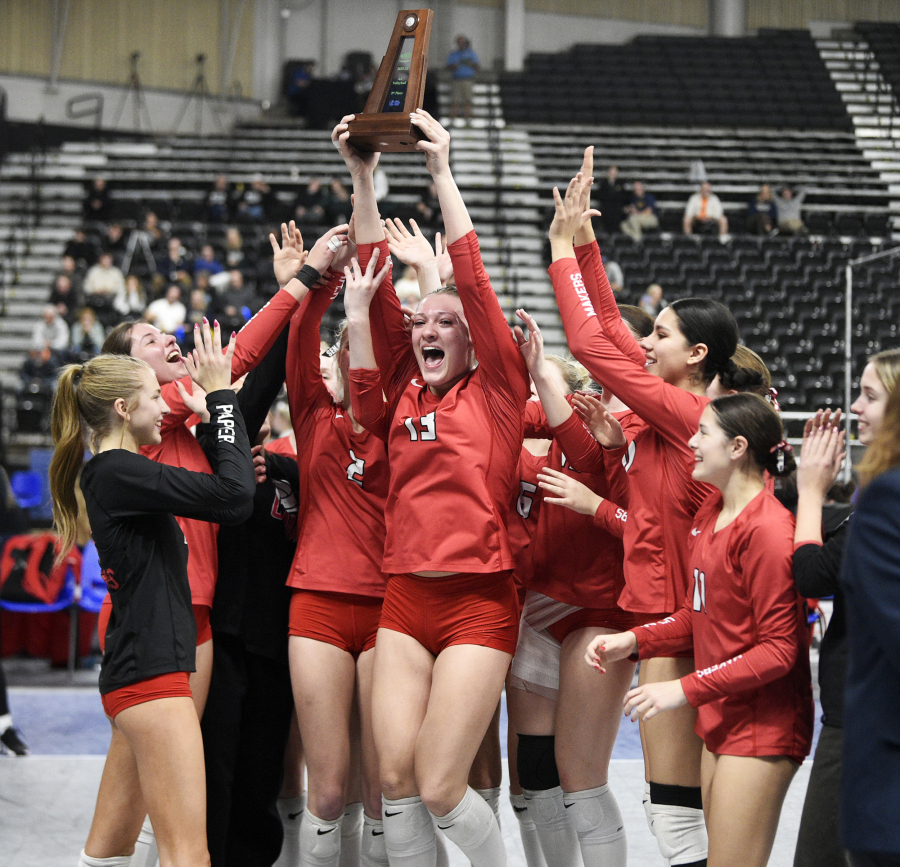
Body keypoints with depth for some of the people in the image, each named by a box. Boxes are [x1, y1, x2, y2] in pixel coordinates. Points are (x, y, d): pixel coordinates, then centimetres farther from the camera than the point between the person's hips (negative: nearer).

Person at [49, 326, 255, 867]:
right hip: (151, 669, -10)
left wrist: (220, 394, 14)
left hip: (135, 669, 10)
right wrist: (220, 394, -12)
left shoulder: (107, 473, 17)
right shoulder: (119, 472, -13)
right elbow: (233, 495, -21)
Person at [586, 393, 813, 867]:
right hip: (720, 720, 9)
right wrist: (632, 641, 2)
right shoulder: (710, 513, 10)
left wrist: (685, 690, -20)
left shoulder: (767, 529, -18)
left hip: (761, 728, -9)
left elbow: (779, 649, -19)